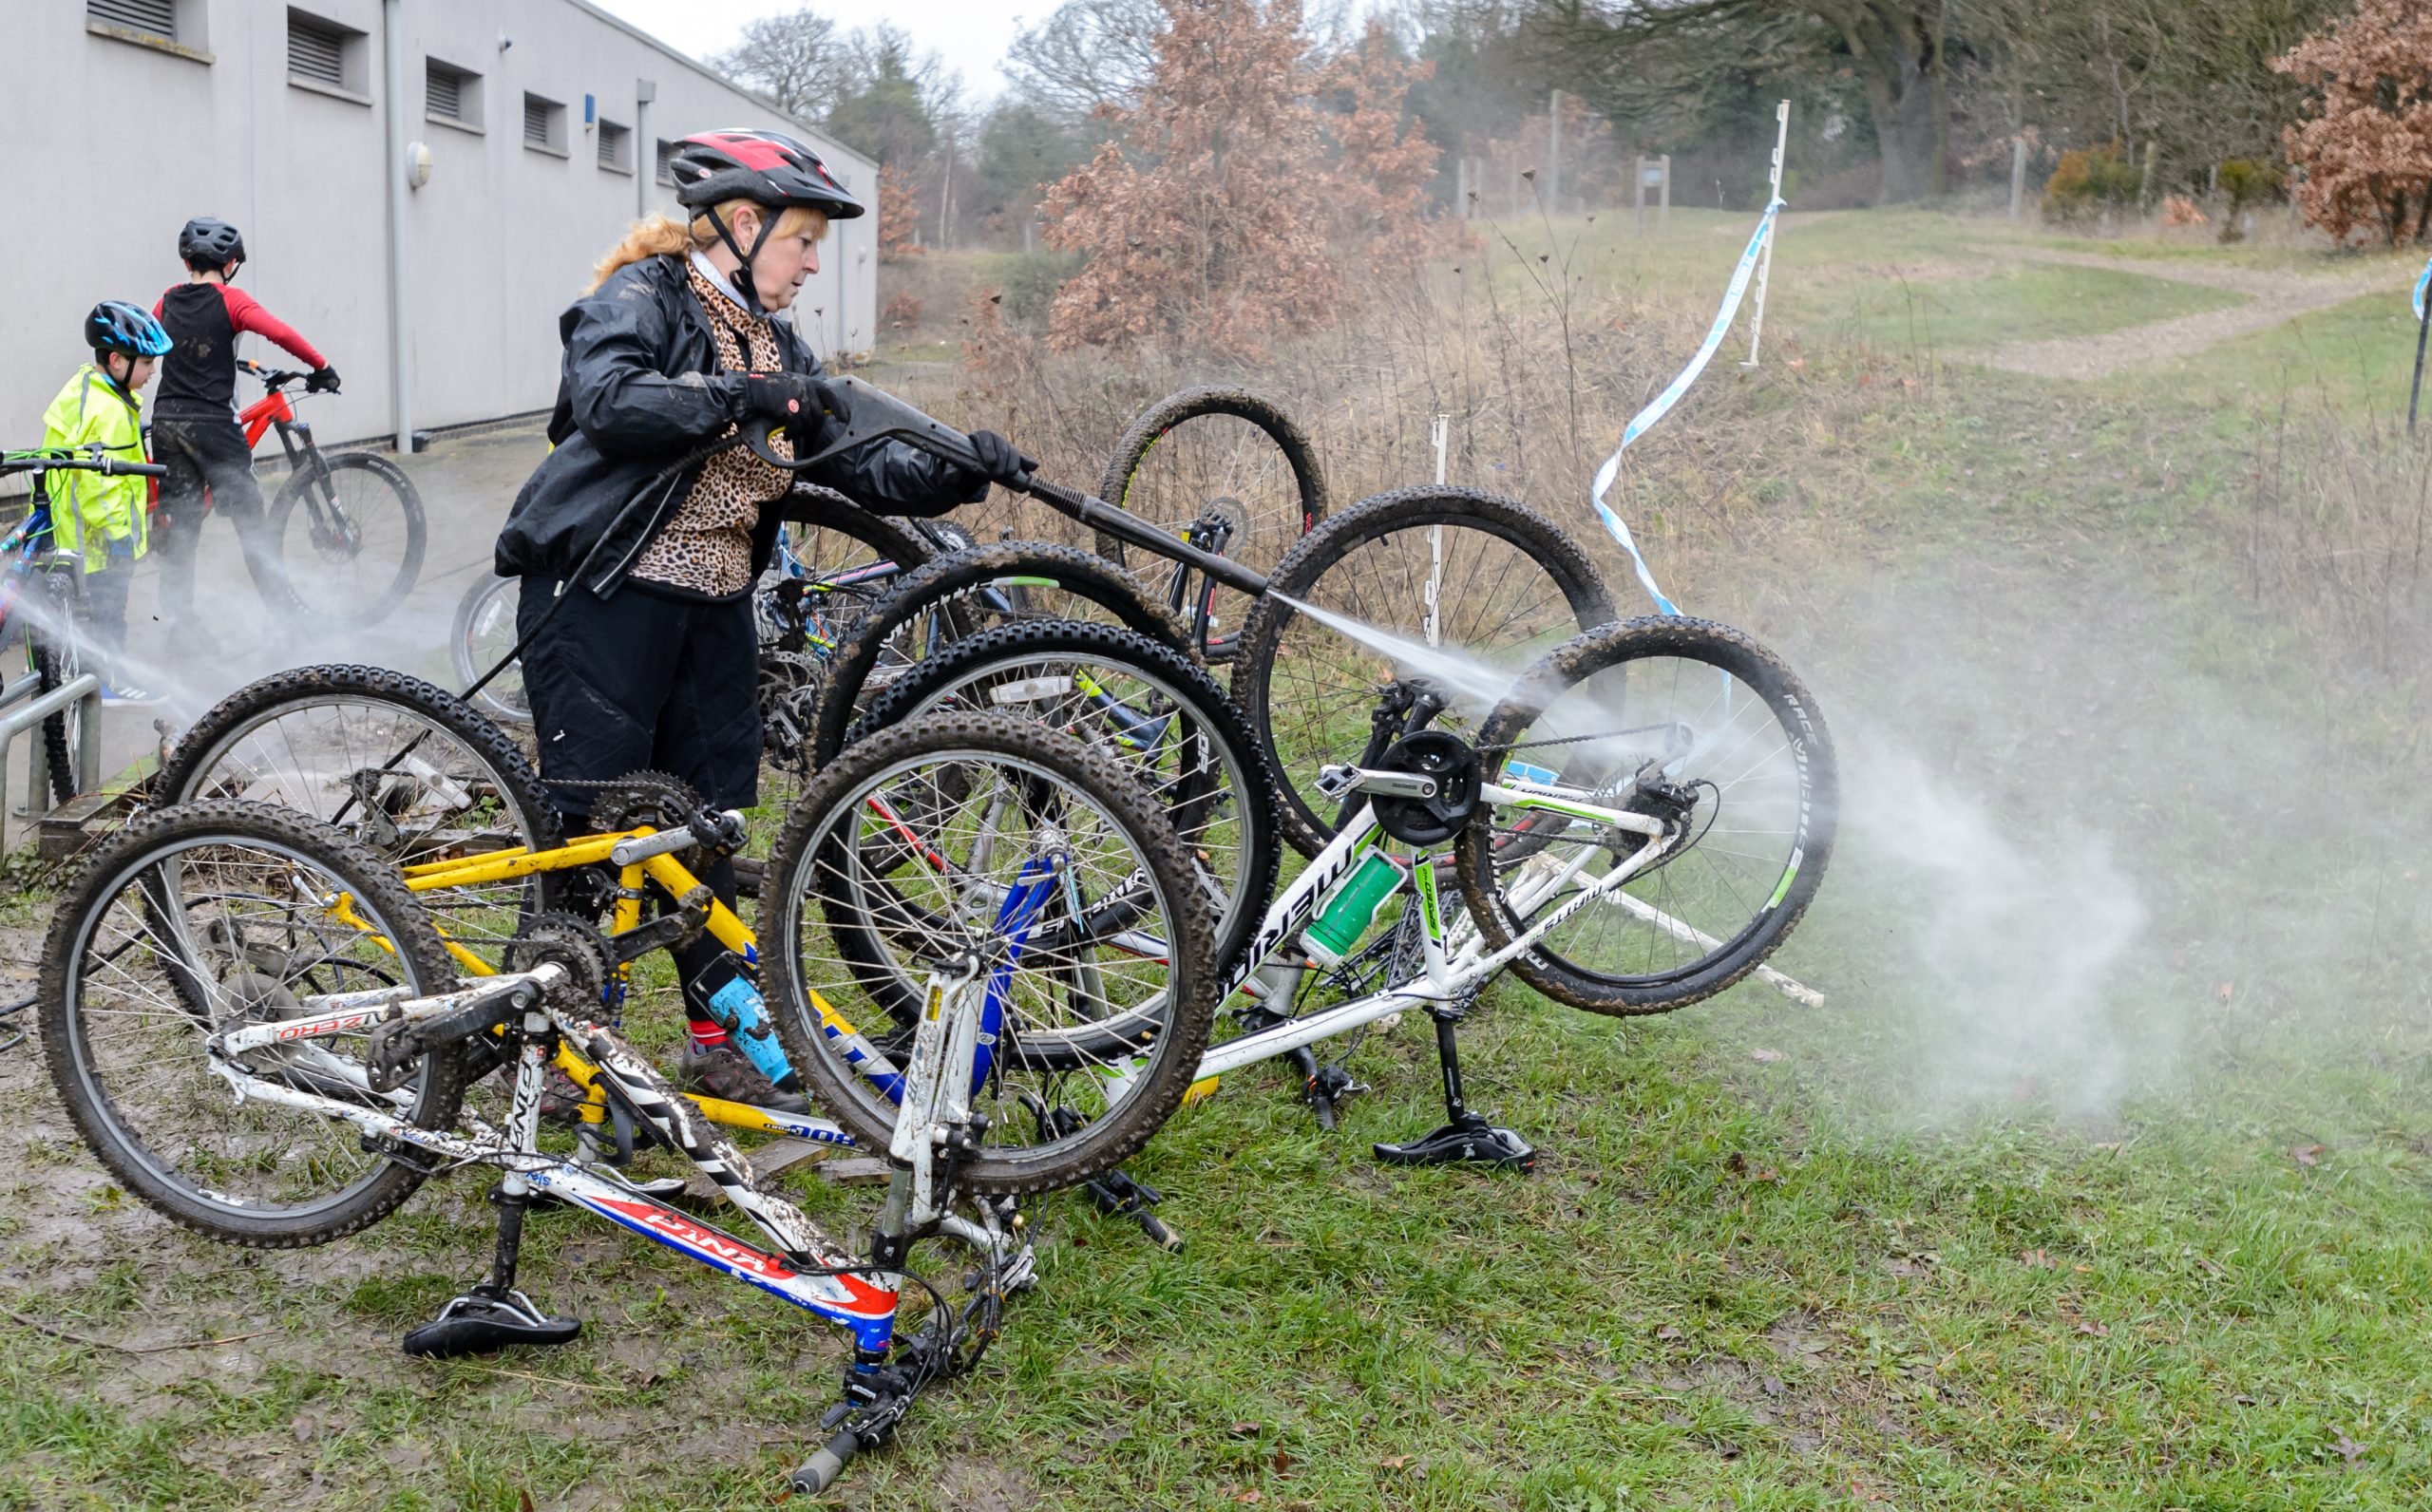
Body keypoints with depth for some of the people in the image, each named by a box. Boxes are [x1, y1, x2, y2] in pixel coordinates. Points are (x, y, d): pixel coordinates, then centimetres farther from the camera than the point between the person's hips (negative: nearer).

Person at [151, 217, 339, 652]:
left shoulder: (169, 301, 9)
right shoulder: (230, 300, -7)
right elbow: (282, 334, -20)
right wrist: (323, 367, -11)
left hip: (166, 421, 5)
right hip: (212, 424, -5)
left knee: (177, 519, 9)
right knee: (248, 515, 2)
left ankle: (177, 616, 10)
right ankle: (281, 604, 5)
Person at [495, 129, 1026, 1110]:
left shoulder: (774, 347, 15)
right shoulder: (644, 296, -7)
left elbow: (861, 467, 8)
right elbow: (607, 397, -27)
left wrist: (958, 471, -7)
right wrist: (745, 395, -31)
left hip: (715, 614, 7)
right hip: (604, 599, -7)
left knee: (714, 823, 10)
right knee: (594, 820, -2)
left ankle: (722, 1032, 22)